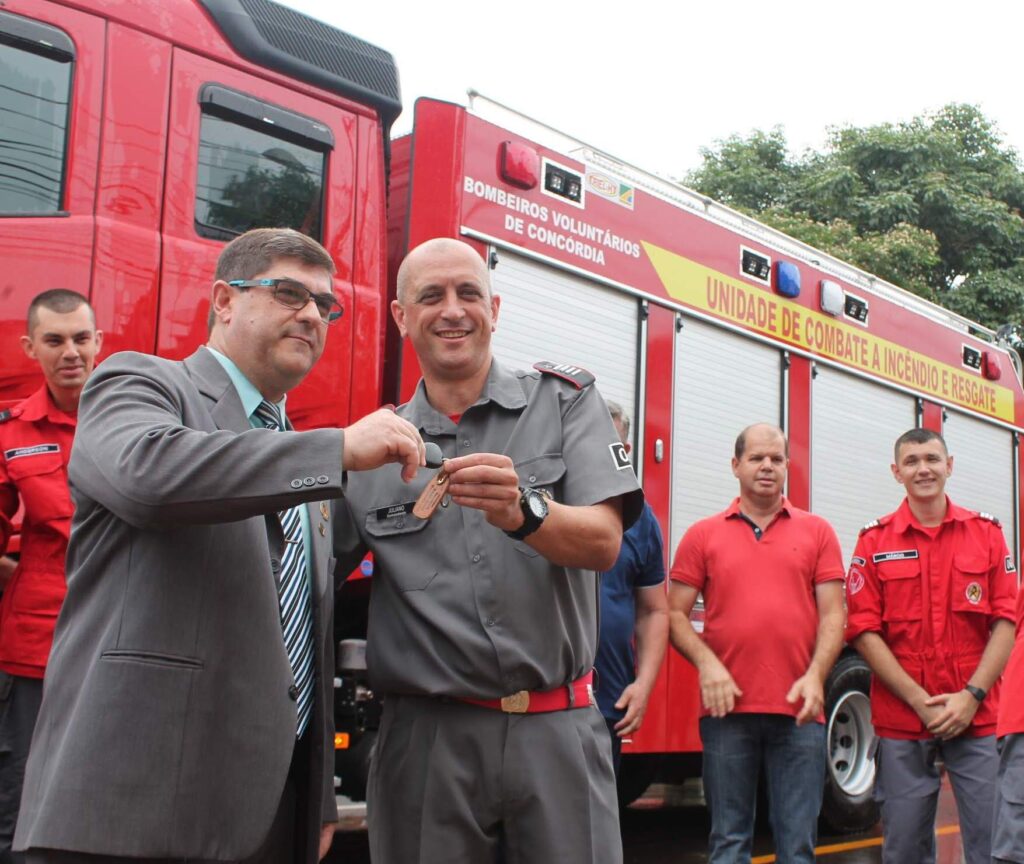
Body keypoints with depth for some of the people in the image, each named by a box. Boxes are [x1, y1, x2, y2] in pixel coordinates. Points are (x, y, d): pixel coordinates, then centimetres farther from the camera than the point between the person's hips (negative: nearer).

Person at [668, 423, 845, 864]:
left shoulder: (817, 531, 10)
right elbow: (675, 614, 5)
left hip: (799, 710, 0)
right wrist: (707, 664, -11)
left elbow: (832, 614, 4)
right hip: (727, 709, 0)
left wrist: (815, 675, -11)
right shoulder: (703, 535, 8)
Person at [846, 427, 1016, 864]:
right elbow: (864, 630, -2)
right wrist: (919, 700, -10)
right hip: (901, 719, 0)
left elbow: (1005, 621, 2)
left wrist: (971, 695, -9)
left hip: (977, 716, 1)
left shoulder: (986, 532, 7)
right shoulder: (875, 541, 3)